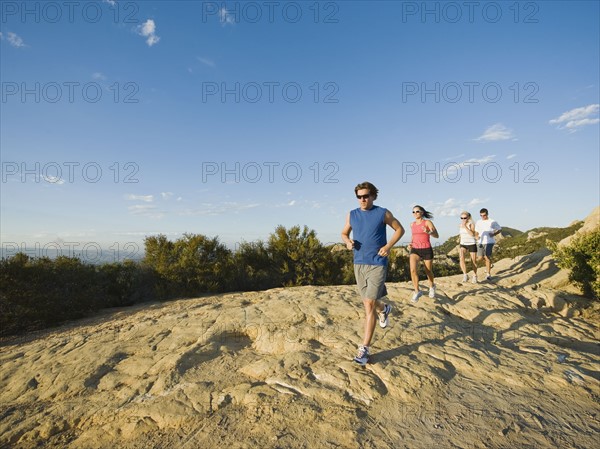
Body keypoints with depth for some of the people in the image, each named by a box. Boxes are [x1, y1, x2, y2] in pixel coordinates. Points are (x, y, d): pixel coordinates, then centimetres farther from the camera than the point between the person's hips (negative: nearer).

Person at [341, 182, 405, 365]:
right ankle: (384, 309, 53)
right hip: (359, 264, 4)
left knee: (369, 305, -12)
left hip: (377, 264, -4)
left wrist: (388, 246, -9)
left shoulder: (383, 213, -4)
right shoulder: (352, 214, 5)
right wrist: (348, 242, -7)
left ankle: (364, 348, -2)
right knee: (368, 303, 18)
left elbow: (400, 229, 7)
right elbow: (344, 233, 17)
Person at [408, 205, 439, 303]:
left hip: (426, 250, -3)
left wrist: (428, 232, -36)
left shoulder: (428, 222, -6)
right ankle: (417, 292, -9)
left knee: (428, 271, 13)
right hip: (415, 250, 3)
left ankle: (432, 286, 45)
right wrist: (410, 243, 6)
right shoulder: (412, 224, 10)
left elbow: (437, 235, -15)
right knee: (413, 269, -21)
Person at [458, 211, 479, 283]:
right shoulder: (460, 225, 5)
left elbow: (472, 234, -26)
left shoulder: (472, 224, -10)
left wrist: (465, 226, -30)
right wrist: (459, 248, 15)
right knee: (462, 258, -24)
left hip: (472, 244, -3)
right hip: (463, 245, 3)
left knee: (474, 261, 8)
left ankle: (474, 276, 30)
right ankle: (465, 275, -19)